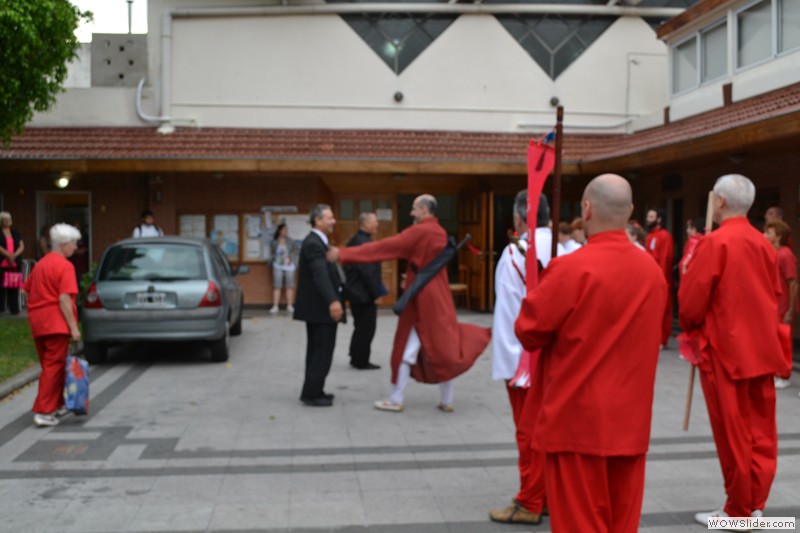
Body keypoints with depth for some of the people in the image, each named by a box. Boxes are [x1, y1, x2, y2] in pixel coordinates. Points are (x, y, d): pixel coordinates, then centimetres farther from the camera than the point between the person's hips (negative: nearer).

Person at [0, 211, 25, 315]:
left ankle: (14, 309, 5)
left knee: (14, 286, 1)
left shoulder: (15, 233, 15)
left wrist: (14, 255, -7)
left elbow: (22, 246, 9)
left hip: (15, 264, 3)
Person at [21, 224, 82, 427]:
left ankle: (57, 405, 27)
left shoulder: (41, 264, 16)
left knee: (50, 364, 17)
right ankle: (43, 412, -8)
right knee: (54, 366, -5)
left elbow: (26, 290, 21)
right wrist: (73, 327, -18)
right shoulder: (64, 266, -10)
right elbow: (64, 298, -18)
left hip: (38, 322, 8)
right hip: (56, 322, -8)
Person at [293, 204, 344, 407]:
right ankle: (312, 393, 1)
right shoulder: (313, 244, -19)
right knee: (323, 350, -5)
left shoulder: (317, 242, 14)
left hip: (317, 307, 11)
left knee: (317, 350, 17)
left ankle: (313, 391, 25)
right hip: (320, 307, -11)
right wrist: (332, 301, -42)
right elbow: (320, 275, -32)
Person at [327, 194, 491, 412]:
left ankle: (396, 400, 10)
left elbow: (384, 247, -18)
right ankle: (446, 401, 15)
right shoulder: (440, 232, 11)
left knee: (407, 350, 2)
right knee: (442, 348, 10)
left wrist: (343, 253, -17)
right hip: (438, 298, 8)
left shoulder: (419, 232, -15)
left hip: (421, 300, -8)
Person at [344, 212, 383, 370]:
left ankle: (356, 358, 27)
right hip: (365, 293, -10)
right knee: (367, 328, 0)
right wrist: (376, 294, -18)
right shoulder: (363, 242, -20)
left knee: (361, 327, 19)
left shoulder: (355, 240, 12)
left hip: (356, 291, 10)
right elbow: (368, 271, -24)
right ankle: (361, 361, 6)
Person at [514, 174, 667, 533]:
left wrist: (540, 296, 7)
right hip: (630, 418, 6)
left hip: (577, 418, -5)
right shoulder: (652, 270, 2)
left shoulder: (571, 268, -18)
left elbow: (528, 332, -11)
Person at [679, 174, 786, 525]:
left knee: (733, 435, 3)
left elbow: (690, 301, -14)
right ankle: (755, 506, 20)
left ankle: (737, 513, 14)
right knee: (760, 433, 12)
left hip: (724, 351, -6)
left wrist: (690, 328, 5)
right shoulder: (764, 245, 6)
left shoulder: (715, 243, -14)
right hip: (762, 349, 6)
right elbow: (775, 297, 13)